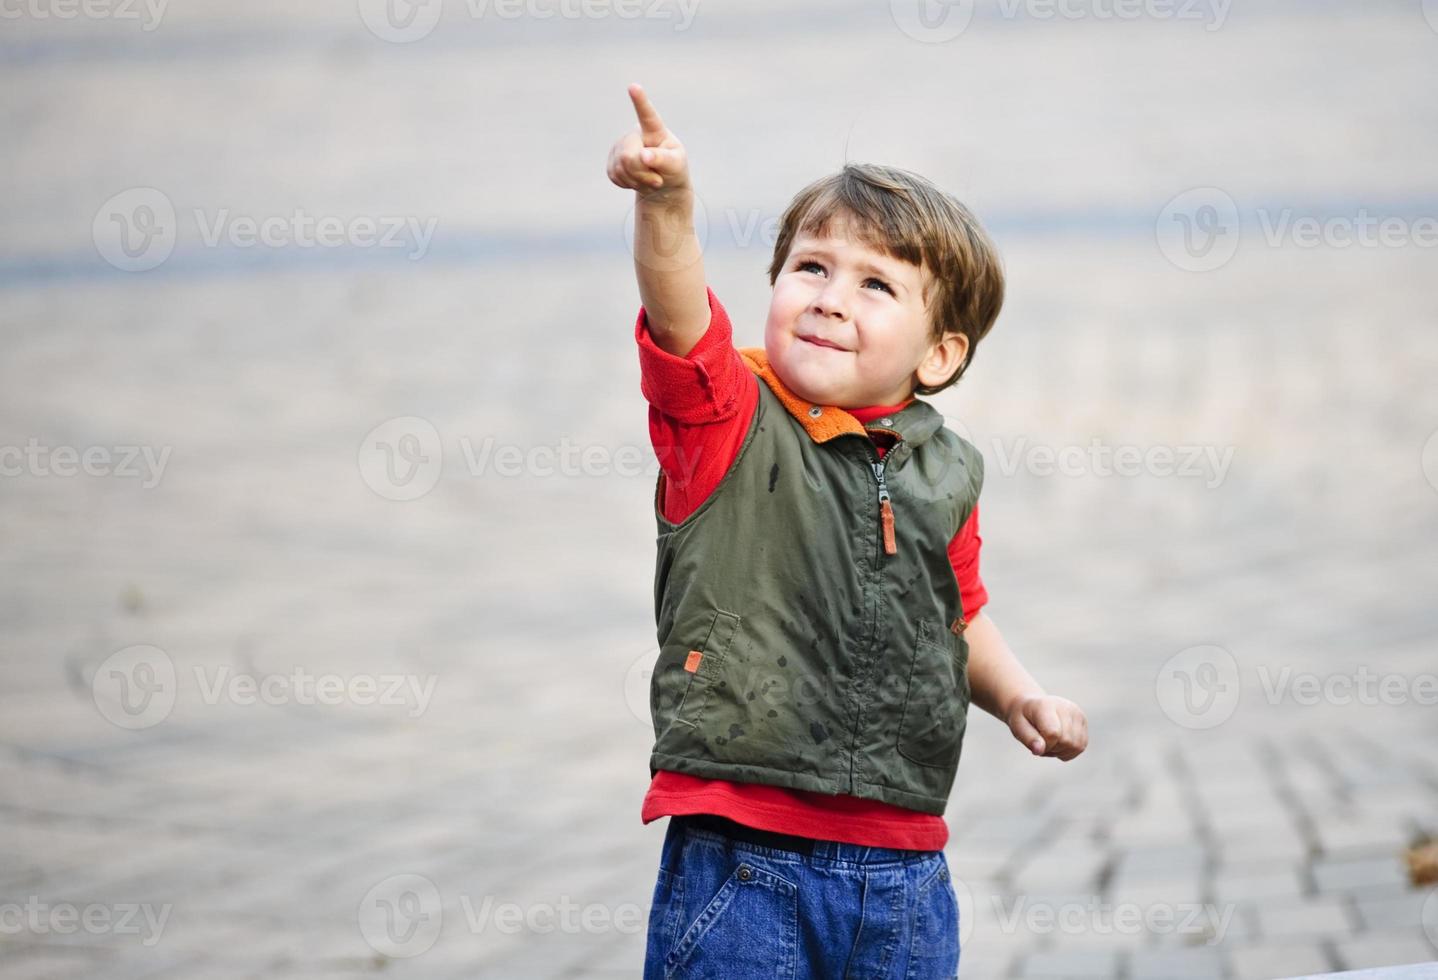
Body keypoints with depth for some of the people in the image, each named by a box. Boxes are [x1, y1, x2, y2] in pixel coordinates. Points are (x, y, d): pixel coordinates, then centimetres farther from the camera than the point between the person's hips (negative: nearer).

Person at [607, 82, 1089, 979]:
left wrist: (1020, 697, 12)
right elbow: (681, 315, -24)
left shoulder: (944, 473, 10)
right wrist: (666, 204, -41)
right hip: (741, 863, -4)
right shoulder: (727, 422, -3)